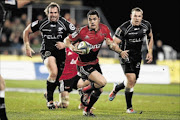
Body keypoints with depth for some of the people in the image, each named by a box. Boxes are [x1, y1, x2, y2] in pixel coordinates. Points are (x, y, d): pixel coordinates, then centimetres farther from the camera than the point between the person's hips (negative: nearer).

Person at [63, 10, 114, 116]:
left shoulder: (104, 29, -5)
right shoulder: (83, 31, -19)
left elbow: (111, 43, 7)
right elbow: (67, 40, -9)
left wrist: (110, 43, -16)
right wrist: (73, 48, -27)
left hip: (95, 63, 7)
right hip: (83, 65, -7)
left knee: (99, 90, 8)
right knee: (102, 82, -23)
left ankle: (87, 110, 29)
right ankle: (85, 92, 6)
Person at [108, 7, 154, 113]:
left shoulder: (146, 25, -3)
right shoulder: (123, 28, -19)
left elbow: (151, 37, 17)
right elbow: (114, 44, -16)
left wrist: (150, 52, 8)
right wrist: (121, 51, -35)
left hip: (137, 56, 6)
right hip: (126, 55, -6)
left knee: (133, 81, 10)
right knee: (131, 79, -20)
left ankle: (115, 89, 43)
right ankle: (129, 107, -8)